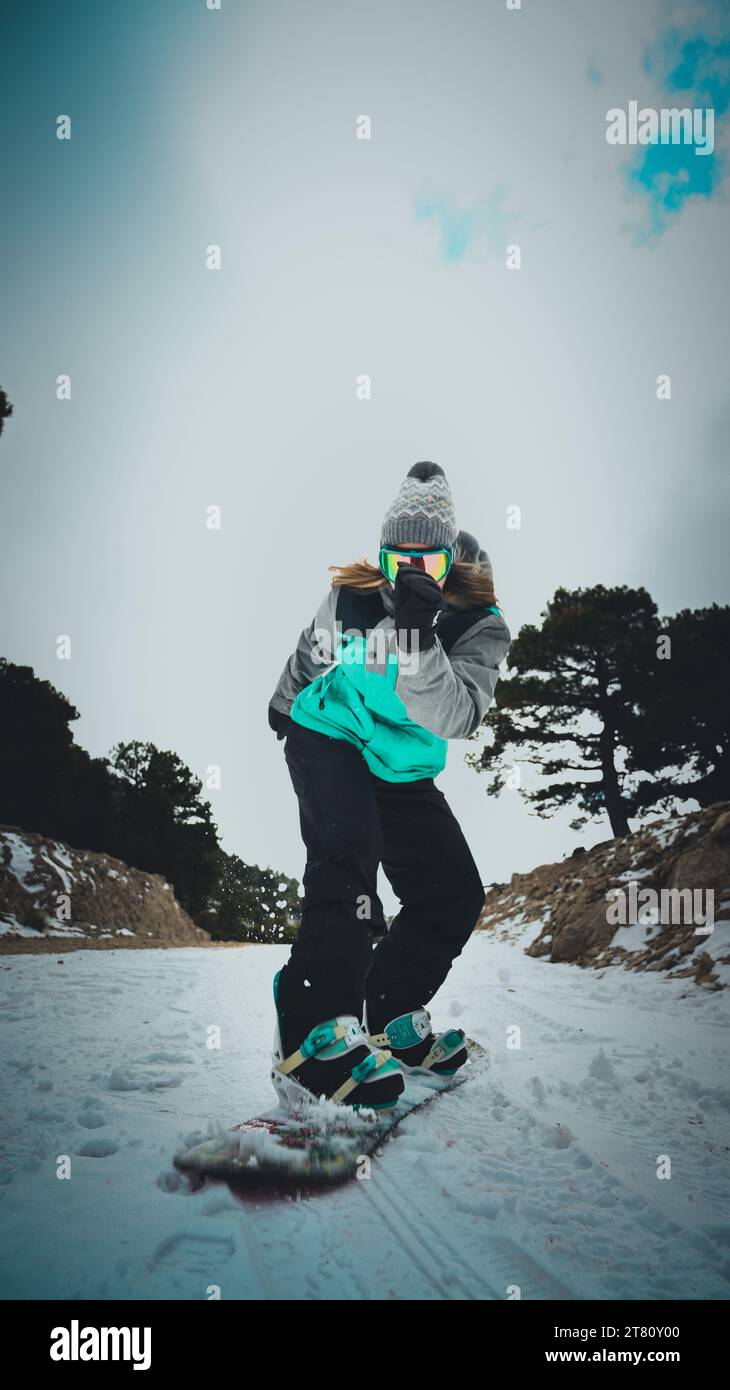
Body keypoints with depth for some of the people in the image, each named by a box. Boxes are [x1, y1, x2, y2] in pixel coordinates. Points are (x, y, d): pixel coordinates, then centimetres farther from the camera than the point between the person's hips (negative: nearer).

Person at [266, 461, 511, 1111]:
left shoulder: (481, 625, -15)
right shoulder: (349, 600, -13)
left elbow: (456, 720, -31)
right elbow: (307, 657, 10)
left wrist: (417, 640, -44)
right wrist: (283, 707, 26)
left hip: (403, 771, 4)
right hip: (328, 740, -3)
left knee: (455, 896, 3)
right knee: (348, 860, -30)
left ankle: (388, 1021, 20)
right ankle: (314, 1036, -32)